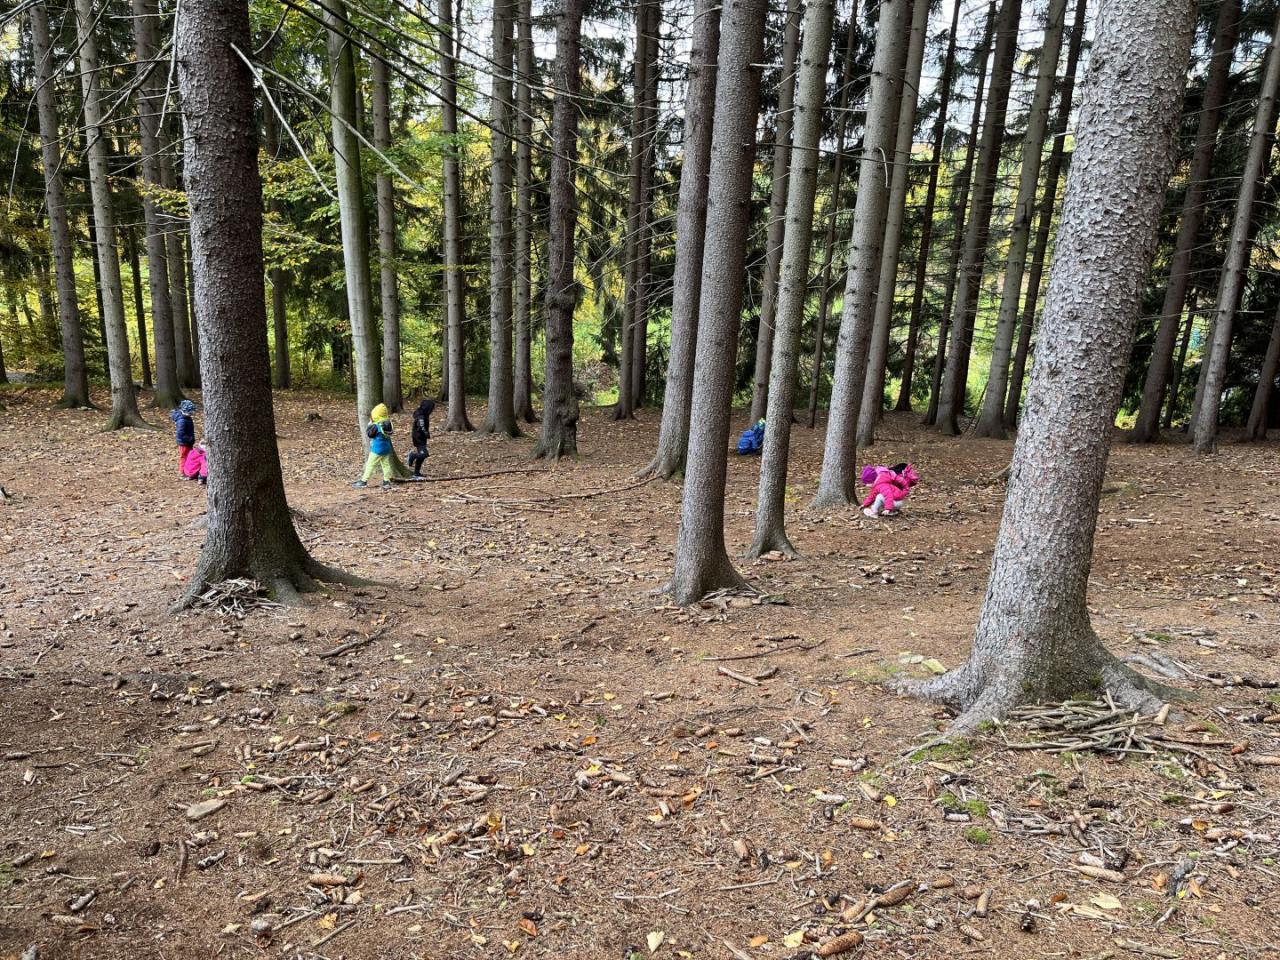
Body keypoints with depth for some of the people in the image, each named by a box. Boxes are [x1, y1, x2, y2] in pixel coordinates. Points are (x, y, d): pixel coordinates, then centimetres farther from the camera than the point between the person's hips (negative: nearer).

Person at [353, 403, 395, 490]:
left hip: (377, 450, -7)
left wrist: (370, 424, -3)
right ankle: (387, 481, 9)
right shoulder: (388, 425, 0)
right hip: (387, 449, 7)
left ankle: (363, 481, 8)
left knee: (370, 465, 2)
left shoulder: (376, 426, -20)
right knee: (386, 464, 9)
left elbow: (368, 433, -11)